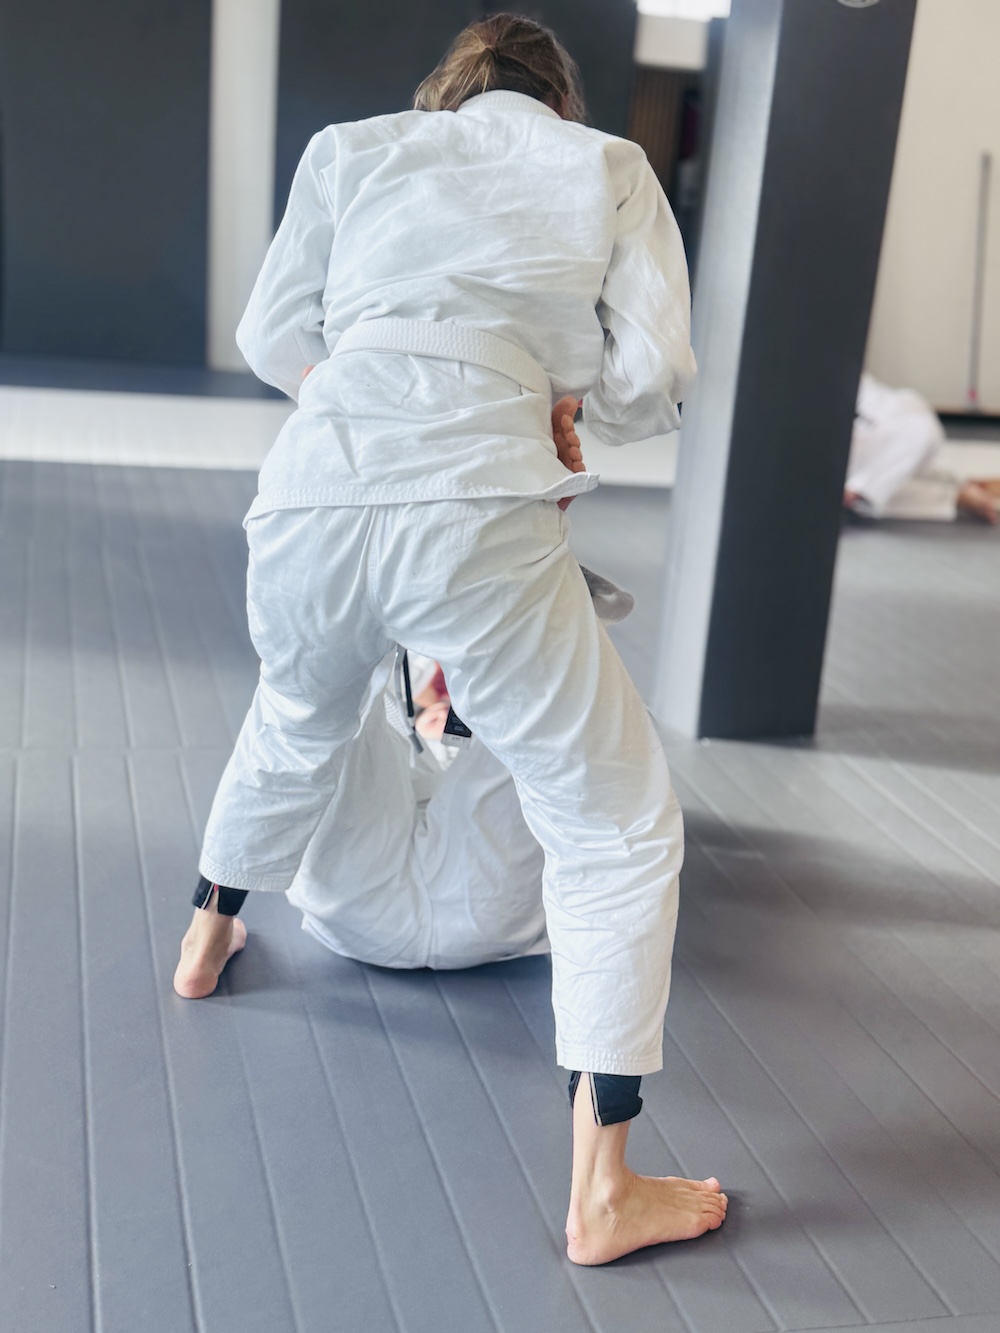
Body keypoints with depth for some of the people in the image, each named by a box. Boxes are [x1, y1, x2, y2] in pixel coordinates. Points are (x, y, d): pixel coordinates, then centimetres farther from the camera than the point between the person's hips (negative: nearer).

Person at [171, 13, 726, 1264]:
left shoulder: (353, 149, 24)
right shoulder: (608, 167, 19)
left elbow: (273, 338, 23)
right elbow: (649, 383, 11)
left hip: (311, 499, 4)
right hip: (478, 514, -4)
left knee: (294, 729, 35)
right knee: (617, 826, 12)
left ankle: (206, 941, 59)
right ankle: (602, 1194, 14)